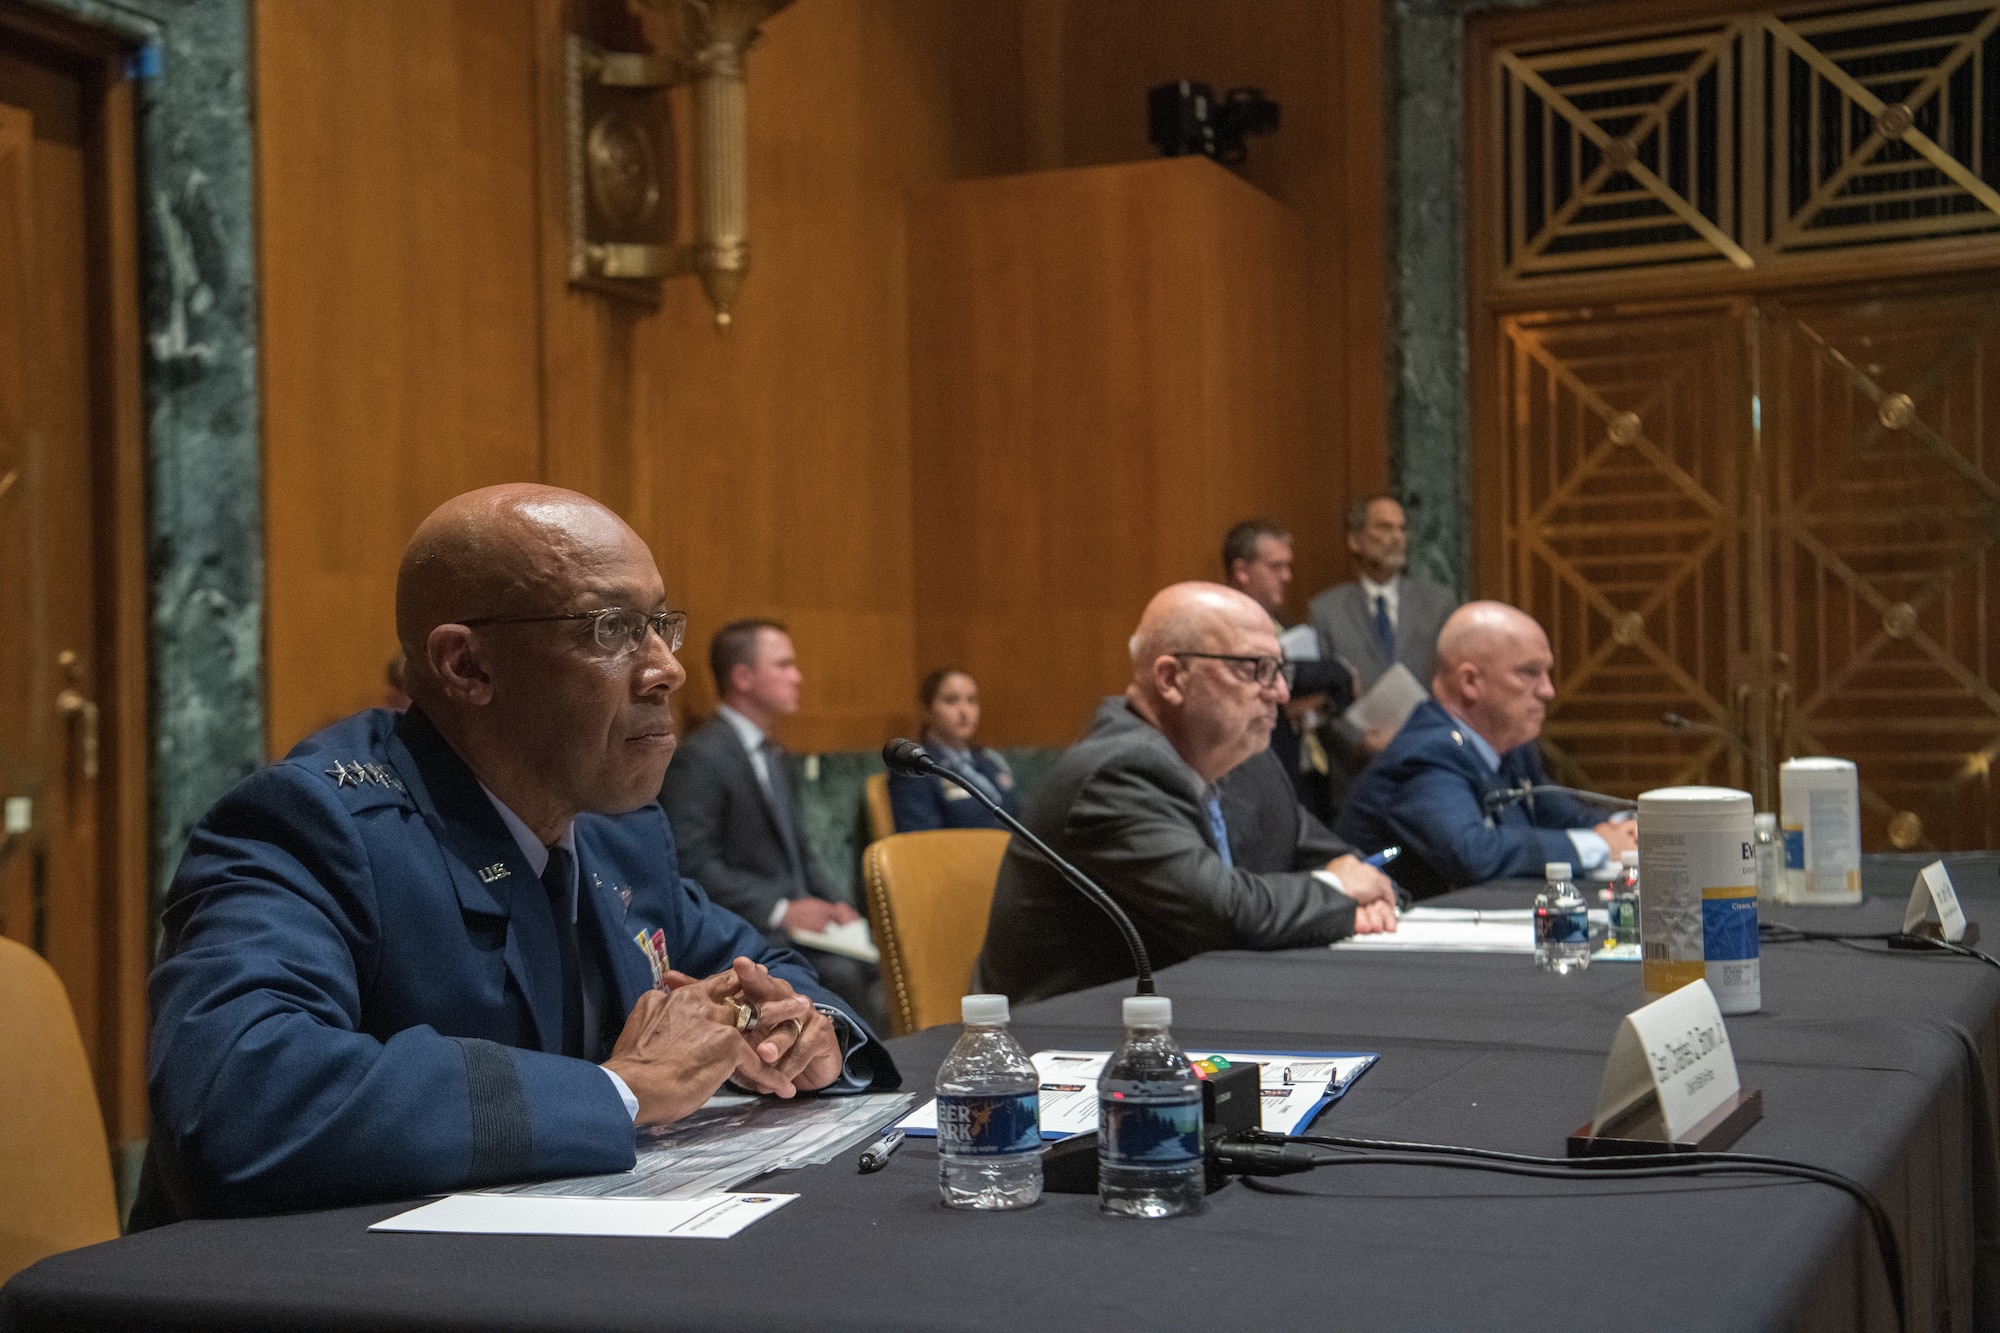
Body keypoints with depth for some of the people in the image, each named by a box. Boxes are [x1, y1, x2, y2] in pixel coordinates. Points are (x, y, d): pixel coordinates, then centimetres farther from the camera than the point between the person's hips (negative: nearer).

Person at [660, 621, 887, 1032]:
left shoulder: (777, 759, 20)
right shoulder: (700, 758, -10)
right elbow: (693, 863, -18)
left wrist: (832, 905, 4)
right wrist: (780, 911, -19)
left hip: (796, 918, 8)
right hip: (747, 934, -8)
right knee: (844, 973, -30)